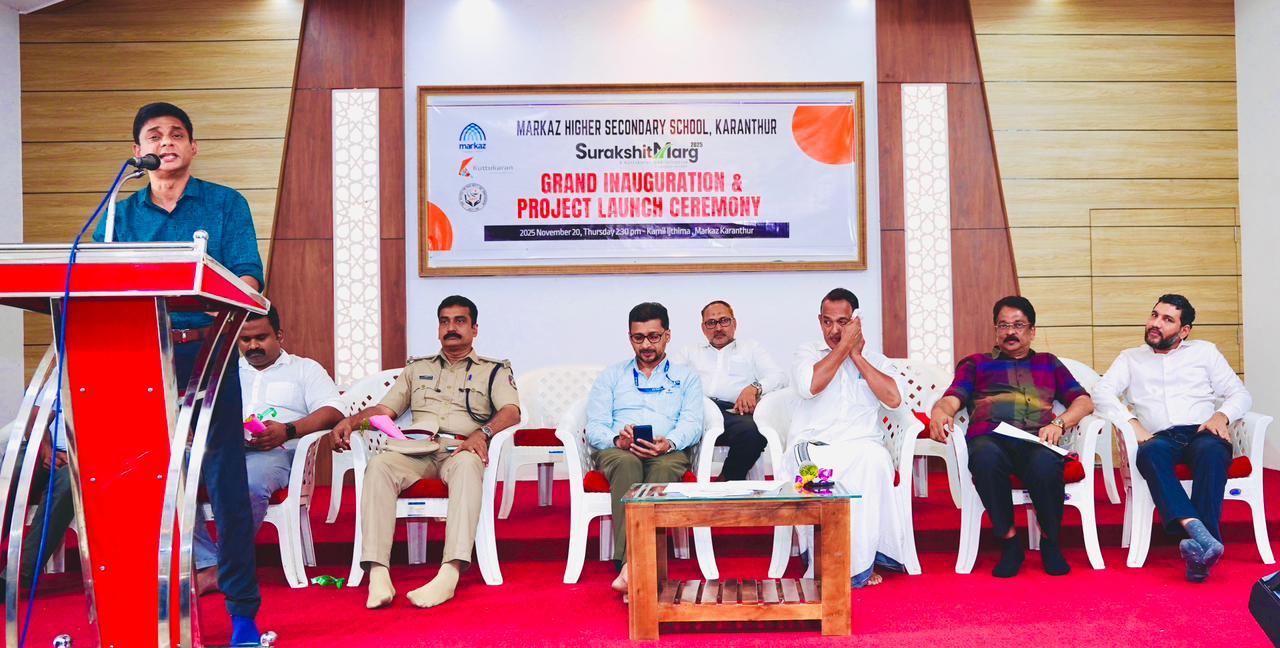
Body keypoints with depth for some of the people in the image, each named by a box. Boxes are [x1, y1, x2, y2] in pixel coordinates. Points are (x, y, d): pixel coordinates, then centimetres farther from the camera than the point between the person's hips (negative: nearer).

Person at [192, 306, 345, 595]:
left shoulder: (305, 368, 19)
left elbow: (333, 411, 3)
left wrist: (288, 430, -14)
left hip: (272, 452, -3)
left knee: (250, 484, -39)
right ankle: (207, 567, -27)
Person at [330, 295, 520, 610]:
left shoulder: (494, 370, 20)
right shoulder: (417, 369, 30)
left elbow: (512, 412, 1)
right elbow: (384, 409, 22)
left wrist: (482, 432, -20)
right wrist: (350, 421, 0)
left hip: (460, 450, -2)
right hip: (415, 450, 3)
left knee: (467, 466, -39)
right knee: (379, 465, -31)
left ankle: (450, 574, -52)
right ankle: (377, 574, -41)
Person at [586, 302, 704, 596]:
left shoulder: (686, 376, 23)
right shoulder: (611, 376, 25)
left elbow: (692, 423, 6)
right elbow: (594, 427, 12)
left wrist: (668, 443, -18)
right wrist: (617, 439, -13)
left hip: (668, 451, 0)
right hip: (616, 450, 1)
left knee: (665, 467, -38)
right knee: (627, 463, -37)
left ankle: (629, 569, -49)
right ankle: (630, 563, -51)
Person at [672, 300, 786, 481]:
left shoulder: (751, 348, 30)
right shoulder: (690, 351, 34)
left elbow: (779, 376, 16)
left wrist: (754, 388, -6)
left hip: (733, 412, 0)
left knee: (753, 430, -37)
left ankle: (727, 482, -15)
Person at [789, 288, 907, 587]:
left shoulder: (875, 360, 18)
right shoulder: (808, 353, 14)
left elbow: (894, 399, -3)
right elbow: (810, 386, -10)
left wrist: (856, 355, 1)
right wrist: (844, 347, -3)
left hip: (863, 447, 1)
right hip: (812, 447, -1)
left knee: (874, 458, -35)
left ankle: (858, 564, -24)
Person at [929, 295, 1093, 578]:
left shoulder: (1048, 363, 33)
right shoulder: (976, 363, 29)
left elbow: (1084, 401, 21)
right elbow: (951, 400, 12)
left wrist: (1059, 423, -2)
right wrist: (939, 414, -14)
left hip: (1037, 440, 1)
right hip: (990, 438, -1)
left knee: (1045, 464, -37)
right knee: (986, 458, -39)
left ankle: (1051, 543, -11)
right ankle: (1009, 543, -20)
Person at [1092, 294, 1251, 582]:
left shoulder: (1204, 351, 24)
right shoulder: (1130, 358, 23)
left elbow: (1240, 394, 17)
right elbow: (1102, 391, 6)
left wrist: (1221, 415, -6)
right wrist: (1132, 423, -11)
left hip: (1201, 434, 0)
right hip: (1160, 437, 0)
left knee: (1211, 450, -37)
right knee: (1151, 451, -38)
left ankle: (1201, 546, -48)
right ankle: (1197, 530, -54)